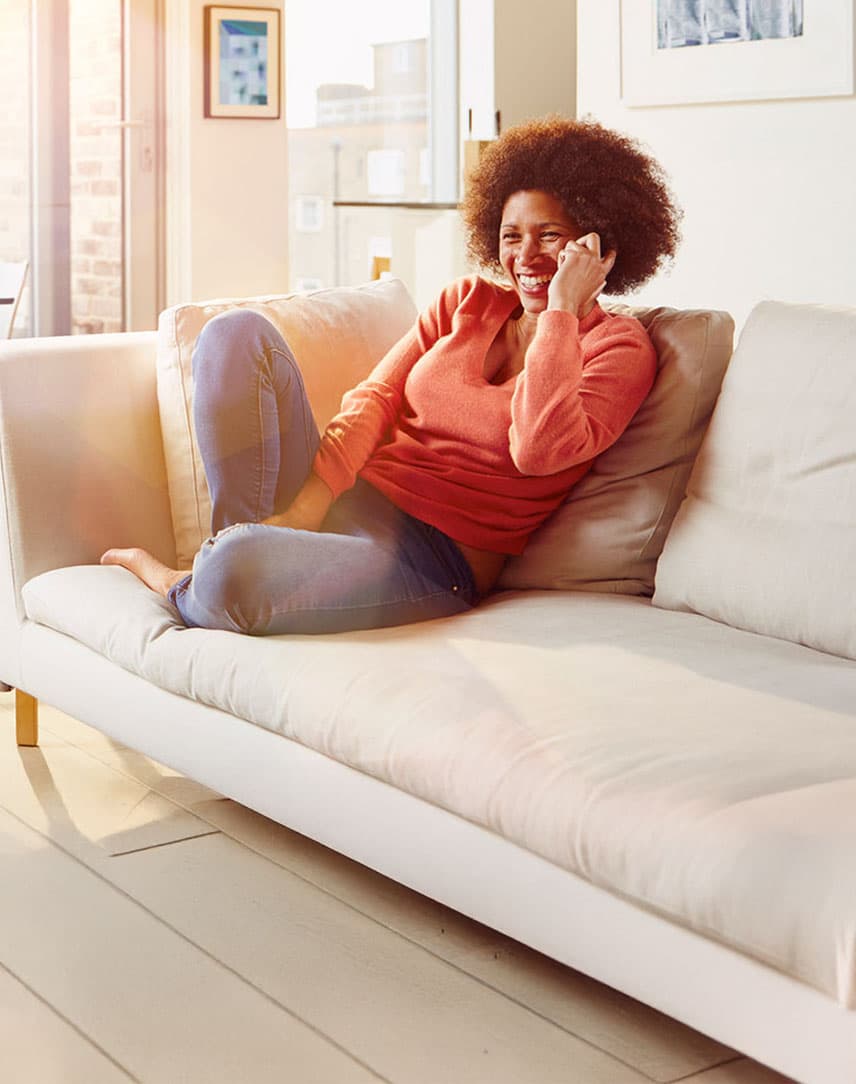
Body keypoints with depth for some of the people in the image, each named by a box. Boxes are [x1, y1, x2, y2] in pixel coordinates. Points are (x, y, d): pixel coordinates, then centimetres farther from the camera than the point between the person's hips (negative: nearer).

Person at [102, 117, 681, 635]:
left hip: (433, 558, -6)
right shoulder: (467, 302, 16)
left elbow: (538, 451, -20)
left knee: (237, 574, -36)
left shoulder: (619, 347, -1)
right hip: (341, 501, 6)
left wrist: (562, 308, -14)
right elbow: (374, 398, 4)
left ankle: (181, 588, 2)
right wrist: (304, 508, -12)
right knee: (239, 331, -13)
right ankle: (242, 536, -13)